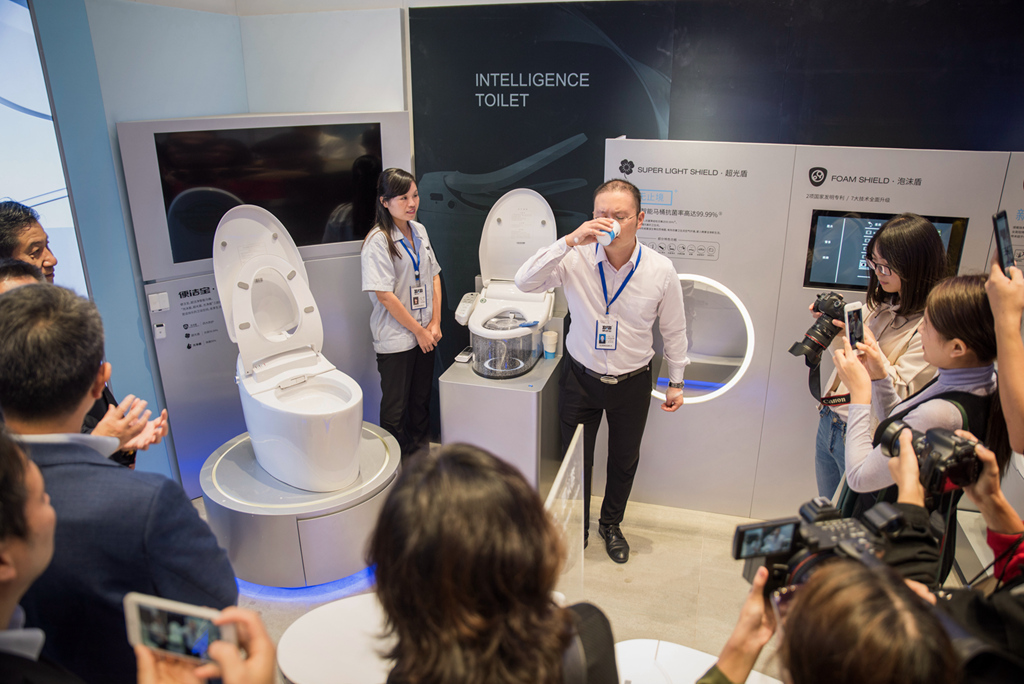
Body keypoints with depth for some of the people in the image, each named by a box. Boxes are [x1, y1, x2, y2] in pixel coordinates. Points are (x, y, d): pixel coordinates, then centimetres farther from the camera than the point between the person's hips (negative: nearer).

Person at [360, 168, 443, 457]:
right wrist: (419, 331, -13)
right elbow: (385, 295, -19)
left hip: (425, 333, 7)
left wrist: (435, 323, 1)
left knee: (422, 400, 18)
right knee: (395, 406, 6)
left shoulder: (419, 231, 6)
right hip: (395, 338, -6)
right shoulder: (378, 241, -16)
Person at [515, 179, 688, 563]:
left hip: (632, 383, 1)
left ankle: (611, 524, 47)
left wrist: (676, 381, 6)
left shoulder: (661, 270, -14)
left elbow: (673, 330, -1)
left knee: (624, 460, 19)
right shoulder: (577, 259, -17)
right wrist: (569, 241, -38)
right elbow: (525, 282, -29)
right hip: (581, 378, 0)